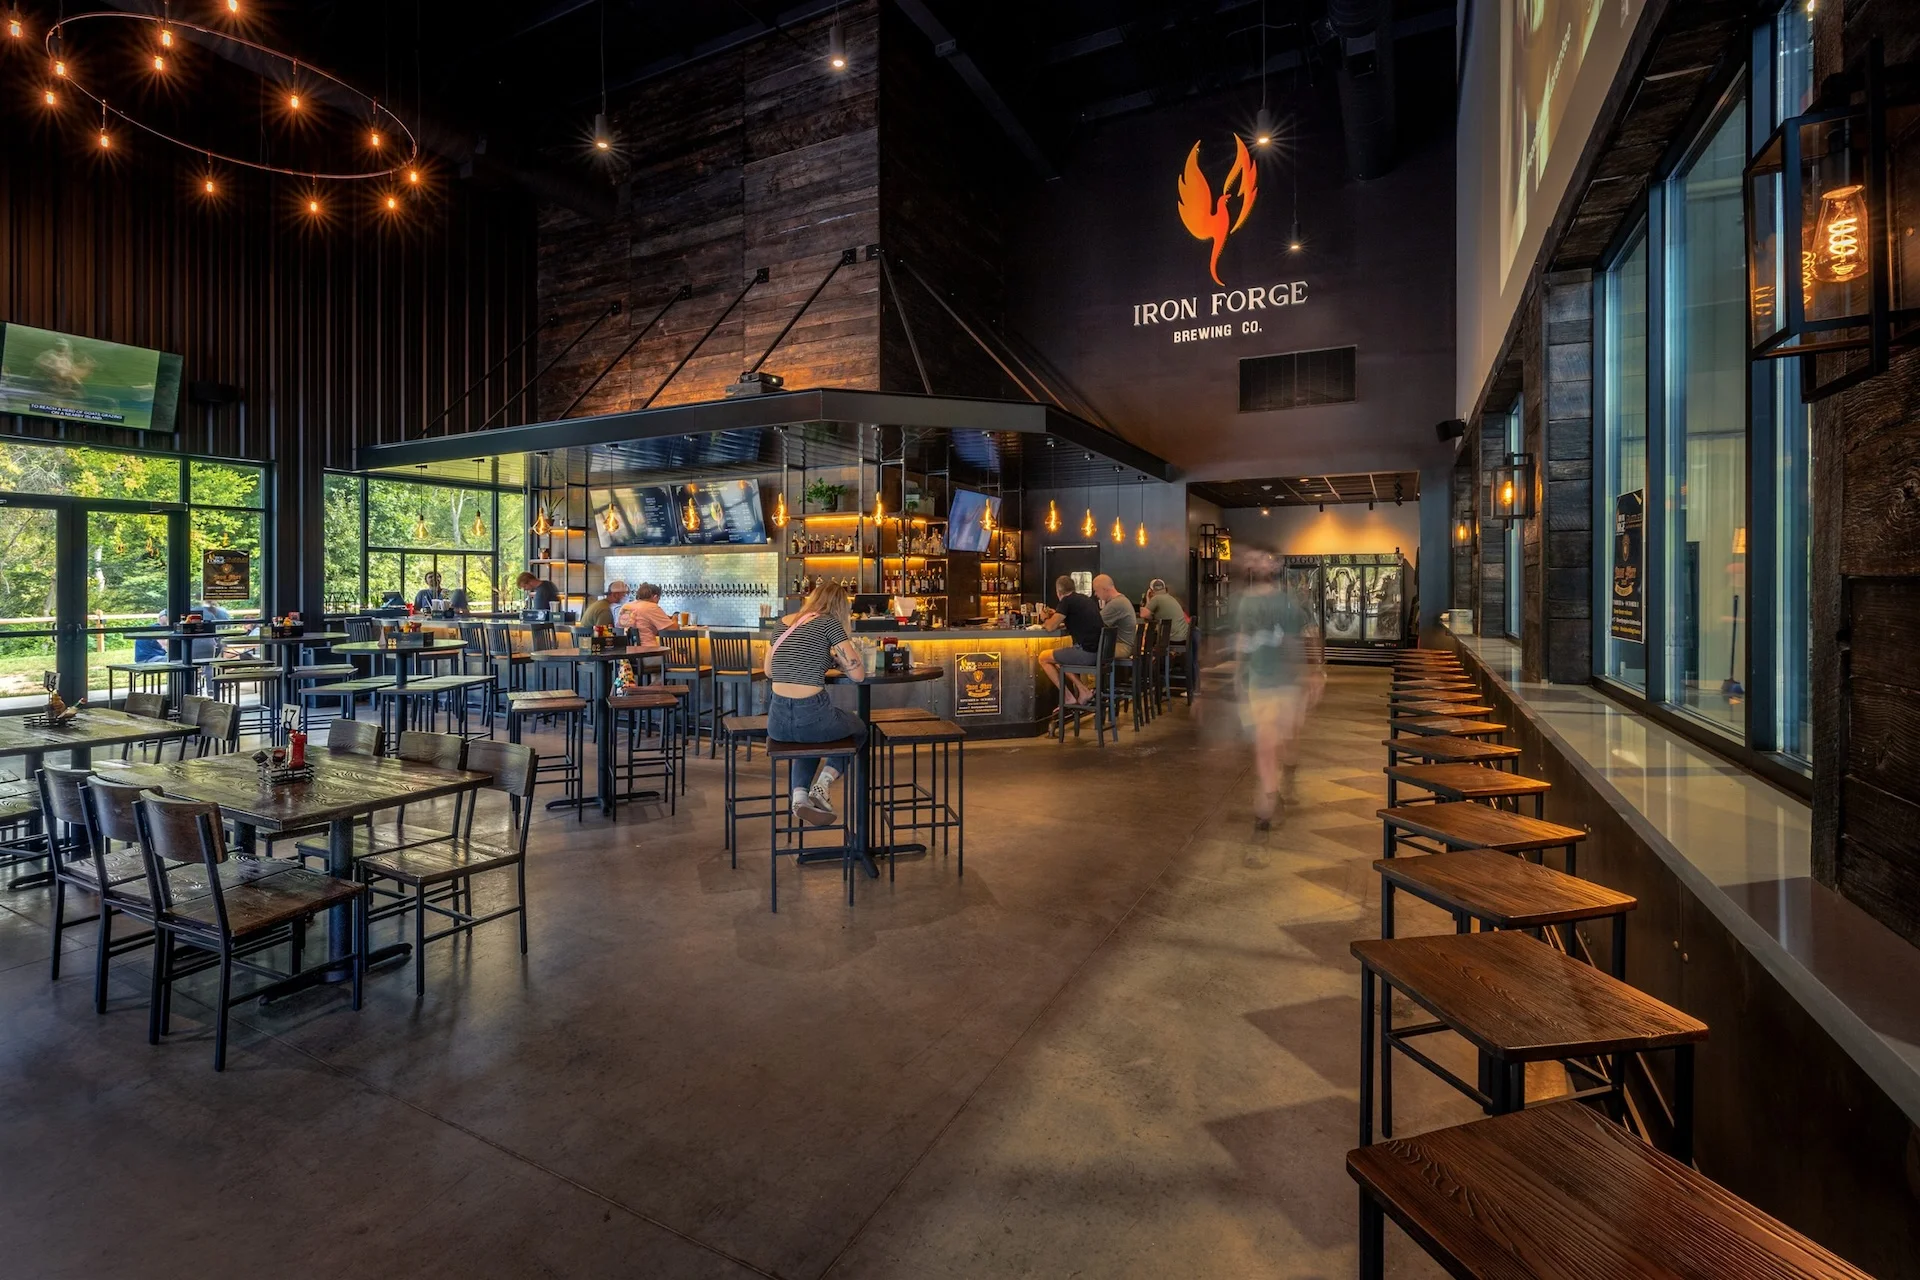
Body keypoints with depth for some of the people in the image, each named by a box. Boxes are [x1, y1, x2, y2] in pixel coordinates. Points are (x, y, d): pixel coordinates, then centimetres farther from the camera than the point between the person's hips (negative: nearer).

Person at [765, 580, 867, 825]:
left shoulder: (784, 623, 13)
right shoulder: (828, 623, -4)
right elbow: (858, 674, -7)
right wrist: (847, 634, 8)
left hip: (777, 723, 5)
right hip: (812, 718, -5)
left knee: (807, 743, 40)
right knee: (859, 728, 29)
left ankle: (800, 794, 12)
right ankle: (823, 784, 8)